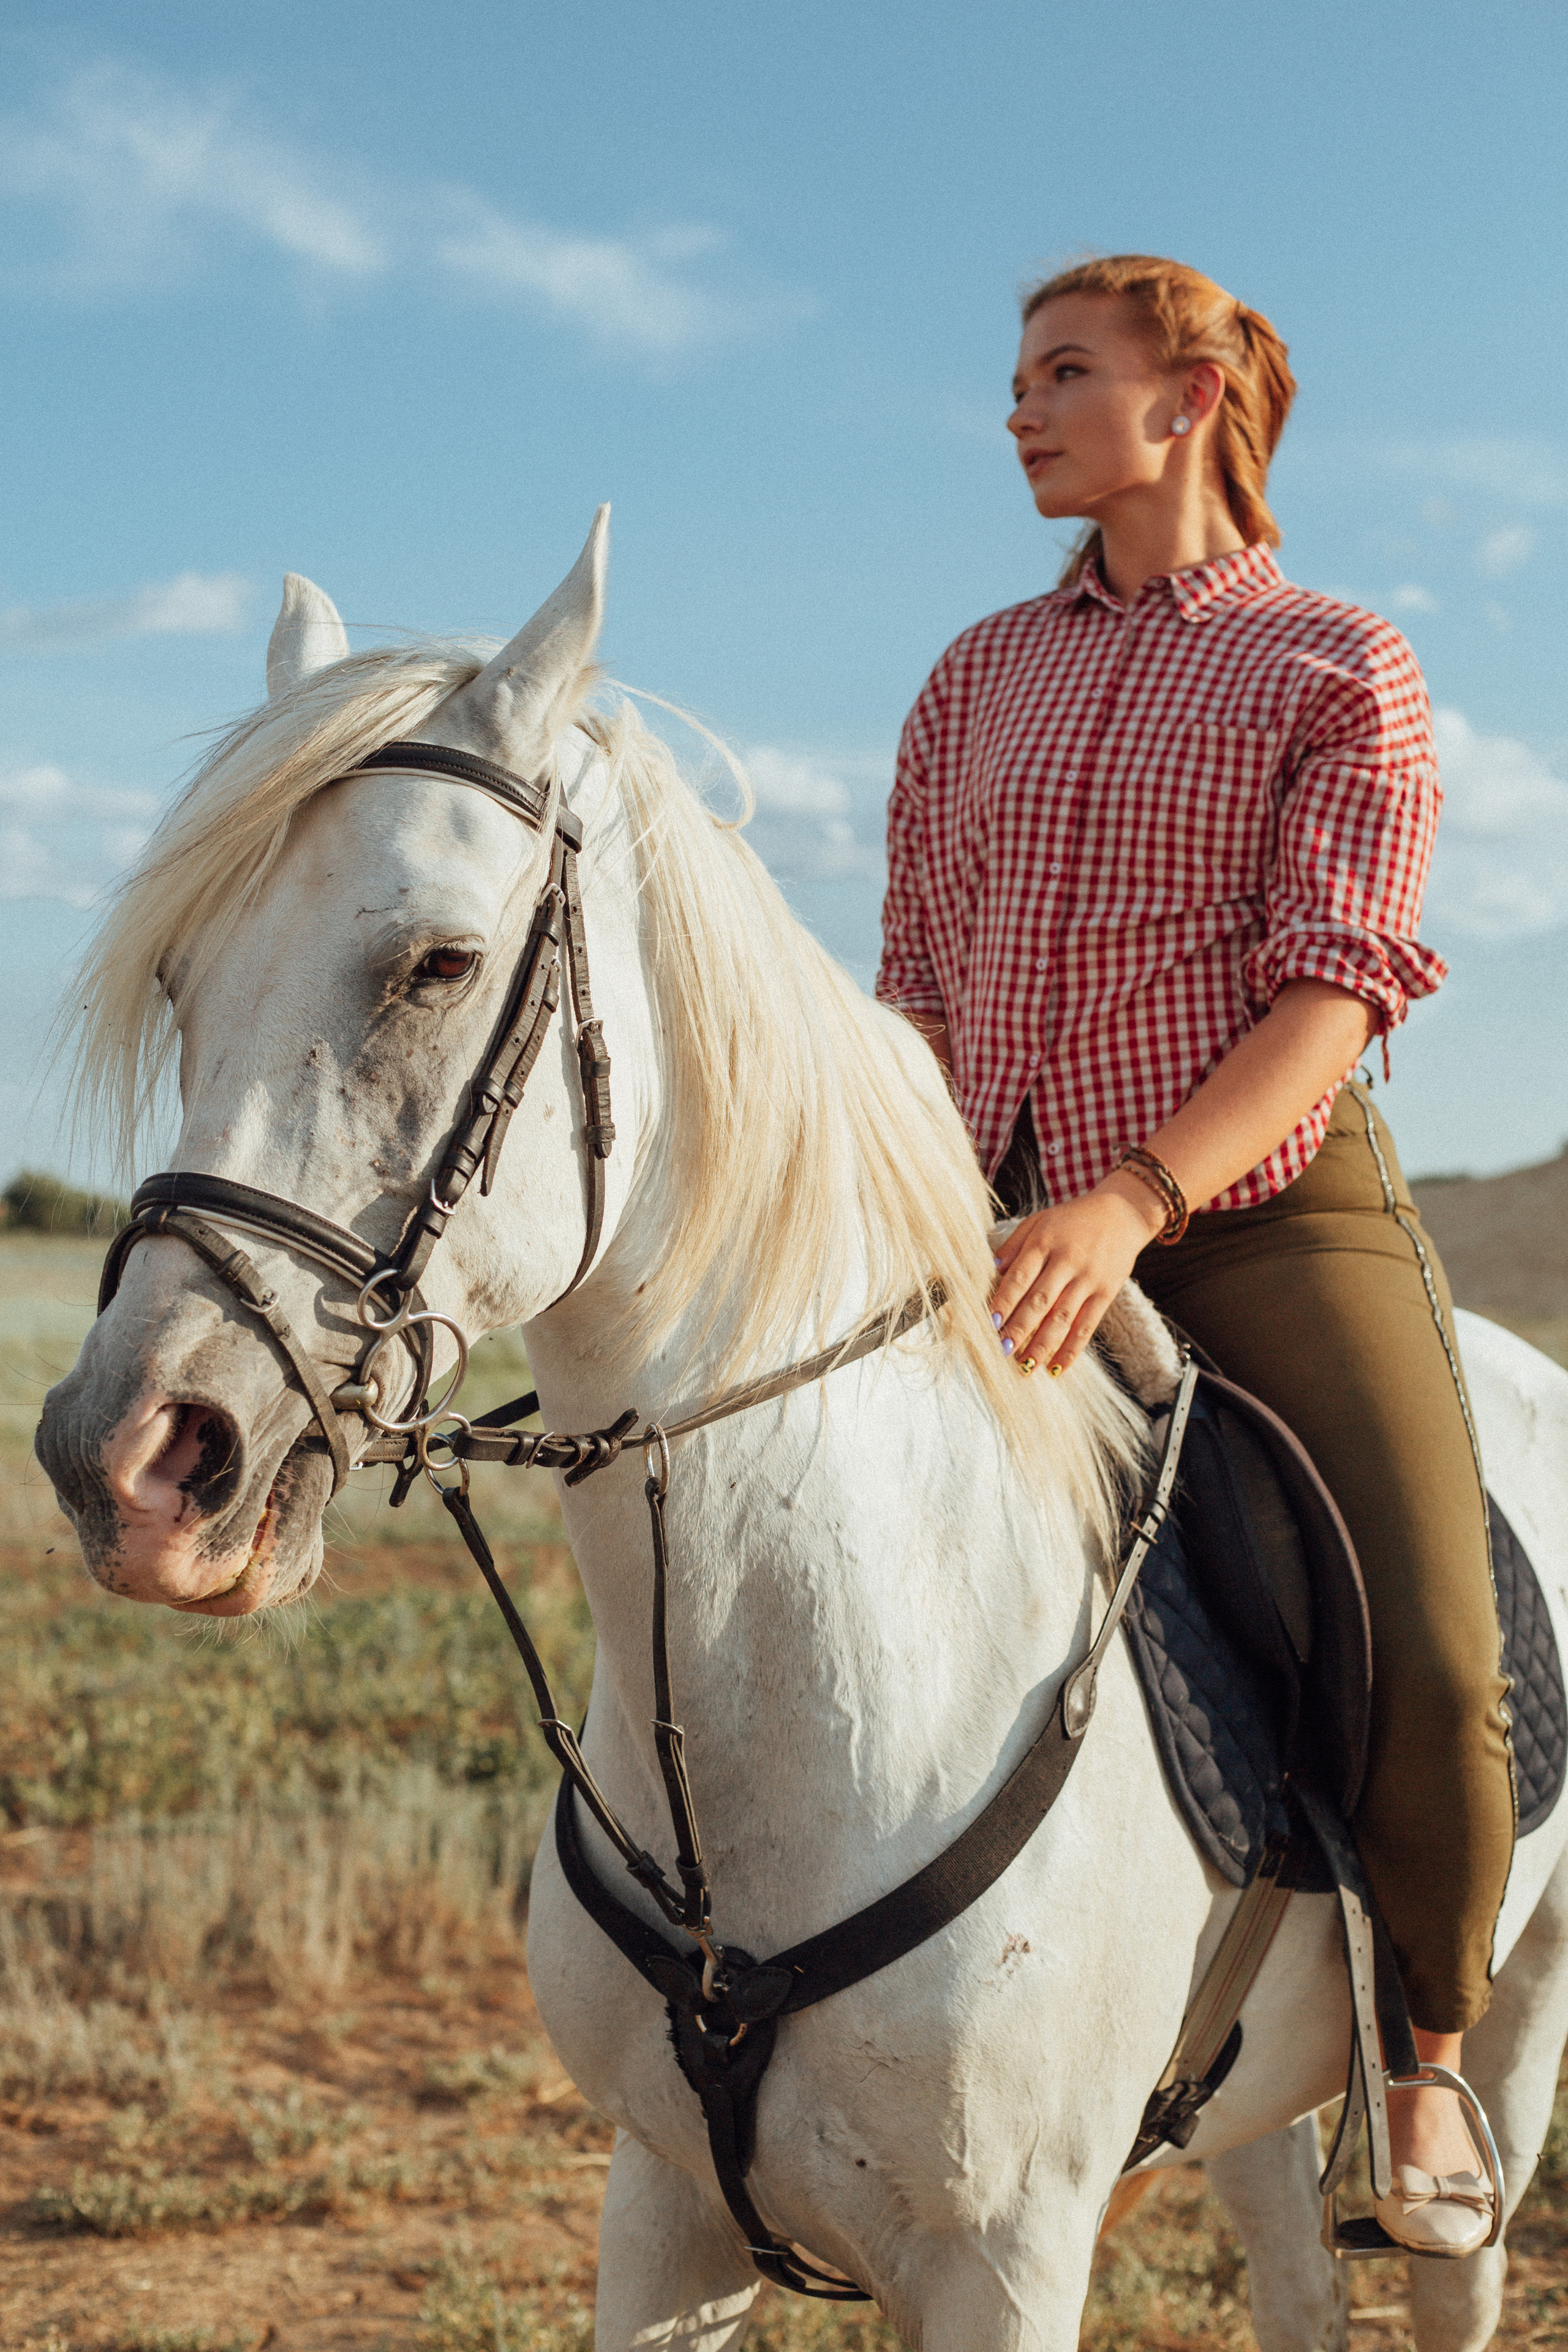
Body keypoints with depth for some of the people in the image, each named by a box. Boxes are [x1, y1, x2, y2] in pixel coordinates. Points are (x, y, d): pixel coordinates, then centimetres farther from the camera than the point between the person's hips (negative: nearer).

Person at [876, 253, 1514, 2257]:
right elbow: (921, 984, 16)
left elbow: (1335, 991, -11)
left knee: (1432, 1676, -22)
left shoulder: (1342, 669, 2)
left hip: (1270, 1212, -5)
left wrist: (1132, 1197, -25)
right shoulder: (976, 682, 17)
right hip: (1015, 1240, 5)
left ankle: (1428, 2056, 9)